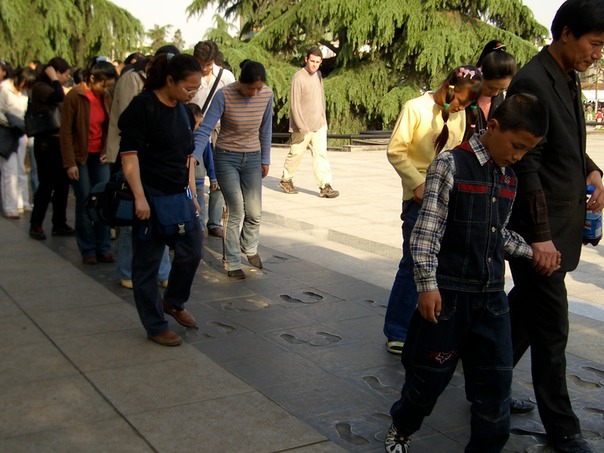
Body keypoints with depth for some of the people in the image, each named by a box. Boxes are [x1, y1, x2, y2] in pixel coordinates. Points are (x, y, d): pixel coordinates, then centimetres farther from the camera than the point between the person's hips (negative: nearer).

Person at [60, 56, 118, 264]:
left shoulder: (104, 97, 4)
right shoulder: (74, 96, -11)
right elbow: (66, 131, -11)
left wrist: (107, 150, 0)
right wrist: (70, 163, -14)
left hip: (99, 156, 5)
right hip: (80, 157, -5)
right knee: (84, 204, 0)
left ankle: (104, 248, 9)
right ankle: (88, 250, 9)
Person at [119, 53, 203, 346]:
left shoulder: (184, 112, 11)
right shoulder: (142, 107, -13)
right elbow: (129, 155, -16)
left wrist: (192, 194, 15)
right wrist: (139, 198, -21)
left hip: (179, 195, 8)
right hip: (151, 198, -8)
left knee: (192, 250, 9)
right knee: (148, 263, 3)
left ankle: (174, 302, 34)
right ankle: (155, 327, 16)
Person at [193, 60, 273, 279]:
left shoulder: (267, 95, -7)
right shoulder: (224, 95, -19)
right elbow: (205, 129, -22)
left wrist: (265, 159, 12)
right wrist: (193, 158, -34)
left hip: (252, 157, 4)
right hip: (226, 157, -4)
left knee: (254, 212, 6)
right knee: (235, 211, -6)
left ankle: (250, 248, 36)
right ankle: (232, 263, 10)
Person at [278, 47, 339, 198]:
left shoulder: (318, 75, 8)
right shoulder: (298, 77, -14)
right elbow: (295, 104, -17)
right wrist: (301, 126, -20)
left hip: (319, 125, 5)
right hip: (303, 128, -5)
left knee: (321, 154, -3)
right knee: (296, 154, 9)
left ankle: (325, 186, -7)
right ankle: (286, 180, 29)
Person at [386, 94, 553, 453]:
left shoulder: (509, 179, 9)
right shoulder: (451, 165, -11)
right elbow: (428, 229, -13)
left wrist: (533, 252, 9)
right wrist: (428, 284, -18)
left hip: (492, 295, 6)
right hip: (449, 292, -6)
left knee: (496, 381, 8)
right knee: (431, 373, 10)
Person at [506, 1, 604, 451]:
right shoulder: (533, 82, -16)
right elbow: (526, 165, -19)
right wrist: (539, 235, -20)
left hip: (562, 223, 9)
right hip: (539, 227, -9)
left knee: (526, 312, 18)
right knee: (551, 328, 1)